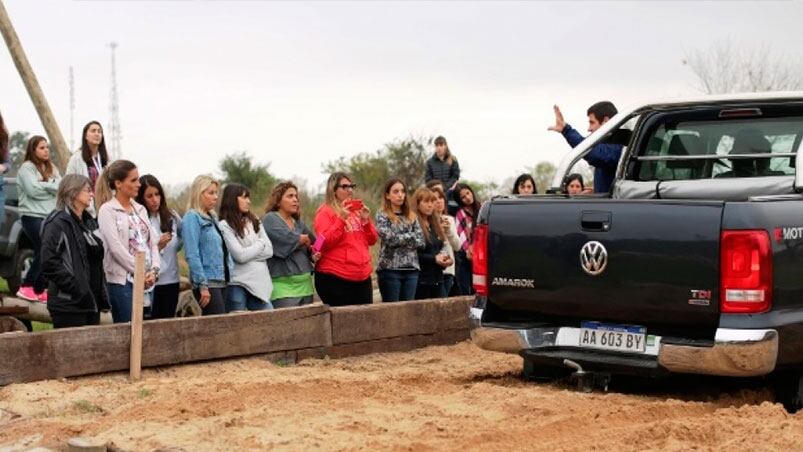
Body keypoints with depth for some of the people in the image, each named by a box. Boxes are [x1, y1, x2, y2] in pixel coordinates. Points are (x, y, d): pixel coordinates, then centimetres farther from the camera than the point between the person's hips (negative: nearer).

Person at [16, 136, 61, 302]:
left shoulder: (52, 168, 19)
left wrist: (44, 186, -7)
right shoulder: (27, 167, -3)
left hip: (50, 215, 7)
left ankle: (39, 290, 9)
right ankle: (26, 287, -7)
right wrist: (52, 187, -2)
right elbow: (33, 190, -15)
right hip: (33, 215, -7)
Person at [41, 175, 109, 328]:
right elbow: (49, 263, -17)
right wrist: (76, 289, -20)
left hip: (91, 303, 8)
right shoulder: (57, 223, -8)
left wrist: (101, 296, 13)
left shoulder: (86, 222, 19)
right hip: (69, 305, -8)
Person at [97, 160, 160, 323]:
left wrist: (153, 270, -4)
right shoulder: (107, 211, -4)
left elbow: (153, 242, 12)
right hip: (122, 281, -6)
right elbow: (116, 248, -12)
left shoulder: (140, 209, 16)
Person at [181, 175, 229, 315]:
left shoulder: (212, 217, 17)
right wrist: (203, 285, -19)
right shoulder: (192, 218, -7)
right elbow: (192, 255, -15)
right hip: (207, 282, -8)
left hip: (221, 281, 8)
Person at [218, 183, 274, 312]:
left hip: (260, 282, 5)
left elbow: (269, 251, 6)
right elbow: (240, 256, -12)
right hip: (237, 284, -5)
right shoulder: (225, 226, -5)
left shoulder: (254, 221, 13)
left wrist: (249, 253, -7)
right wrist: (261, 244, 1)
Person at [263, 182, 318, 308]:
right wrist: (304, 239, 4)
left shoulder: (298, 223, 21)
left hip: (305, 284, 7)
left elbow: (313, 245, 21)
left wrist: (313, 256, -2)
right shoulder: (270, 219, 0)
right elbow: (287, 238, -15)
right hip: (283, 285, -7)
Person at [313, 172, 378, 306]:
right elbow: (325, 243, -14)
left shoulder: (357, 210, 16)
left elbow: (372, 240, 15)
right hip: (335, 279, -6)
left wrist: (366, 221, -1)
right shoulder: (325, 212, -2)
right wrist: (341, 219, -19)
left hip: (362, 277, 6)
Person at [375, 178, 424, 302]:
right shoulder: (382, 216, 0)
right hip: (390, 269, -4)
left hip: (411, 269, 4)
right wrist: (411, 236, -3)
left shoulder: (411, 216, 13)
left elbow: (421, 241, 4)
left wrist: (399, 240, -7)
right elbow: (389, 238, -14)